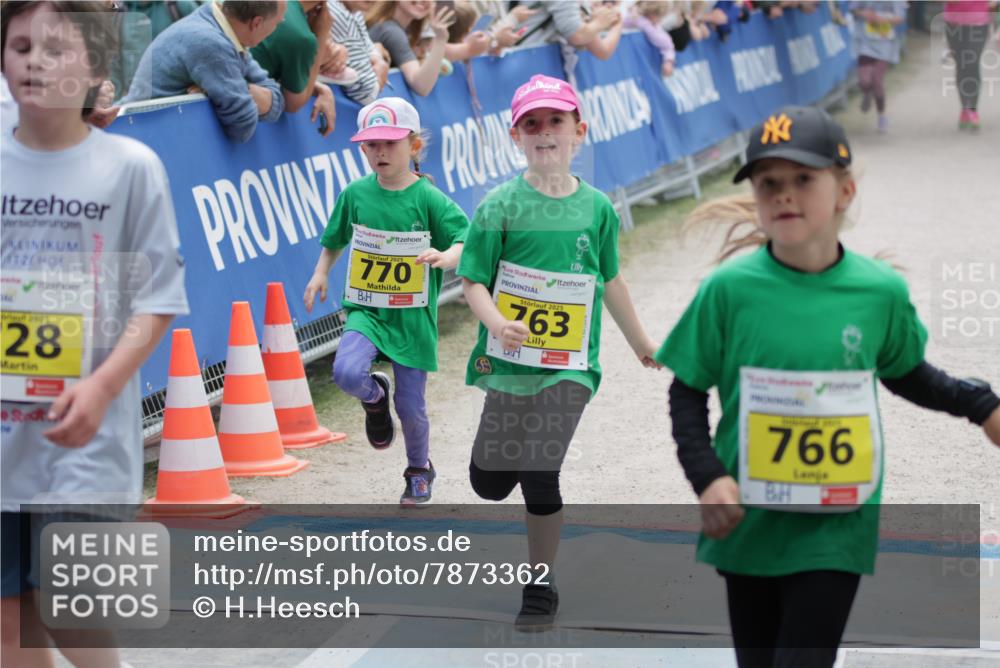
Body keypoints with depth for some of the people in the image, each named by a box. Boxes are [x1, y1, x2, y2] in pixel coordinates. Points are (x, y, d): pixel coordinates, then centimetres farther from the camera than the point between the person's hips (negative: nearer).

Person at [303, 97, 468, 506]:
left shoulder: (429, 199, -8)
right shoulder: (356, 194, 2)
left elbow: (466, 242, -15)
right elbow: (335, 239, 20)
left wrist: (445, 256, -35)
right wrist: (321, 272, 7)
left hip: (413, 315, -2)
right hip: (366, 308, 2)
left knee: (411, 405, 3)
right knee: (347, 372, -27)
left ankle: (420, 469, 33)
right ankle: (375, 397, 11)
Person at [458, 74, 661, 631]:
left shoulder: (596, 208, 4)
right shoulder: (500, 206, -4)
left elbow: (609, 281, 18)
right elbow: (474, 282, -6)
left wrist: (641, 342, 28)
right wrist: (498, 323, -26)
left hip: (569, 366, 0)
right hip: (510, 360, 0)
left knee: (539, 480, -10)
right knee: (489, 483, 5)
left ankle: (542, 588, 8)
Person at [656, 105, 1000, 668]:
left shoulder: (882, 291, -6)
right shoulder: (730, 289, -10)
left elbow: (905, 372, 13)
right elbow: (688, 391, 0)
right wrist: (708, 476, -12)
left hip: (836, 530, -1)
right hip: (750, 525, 1)